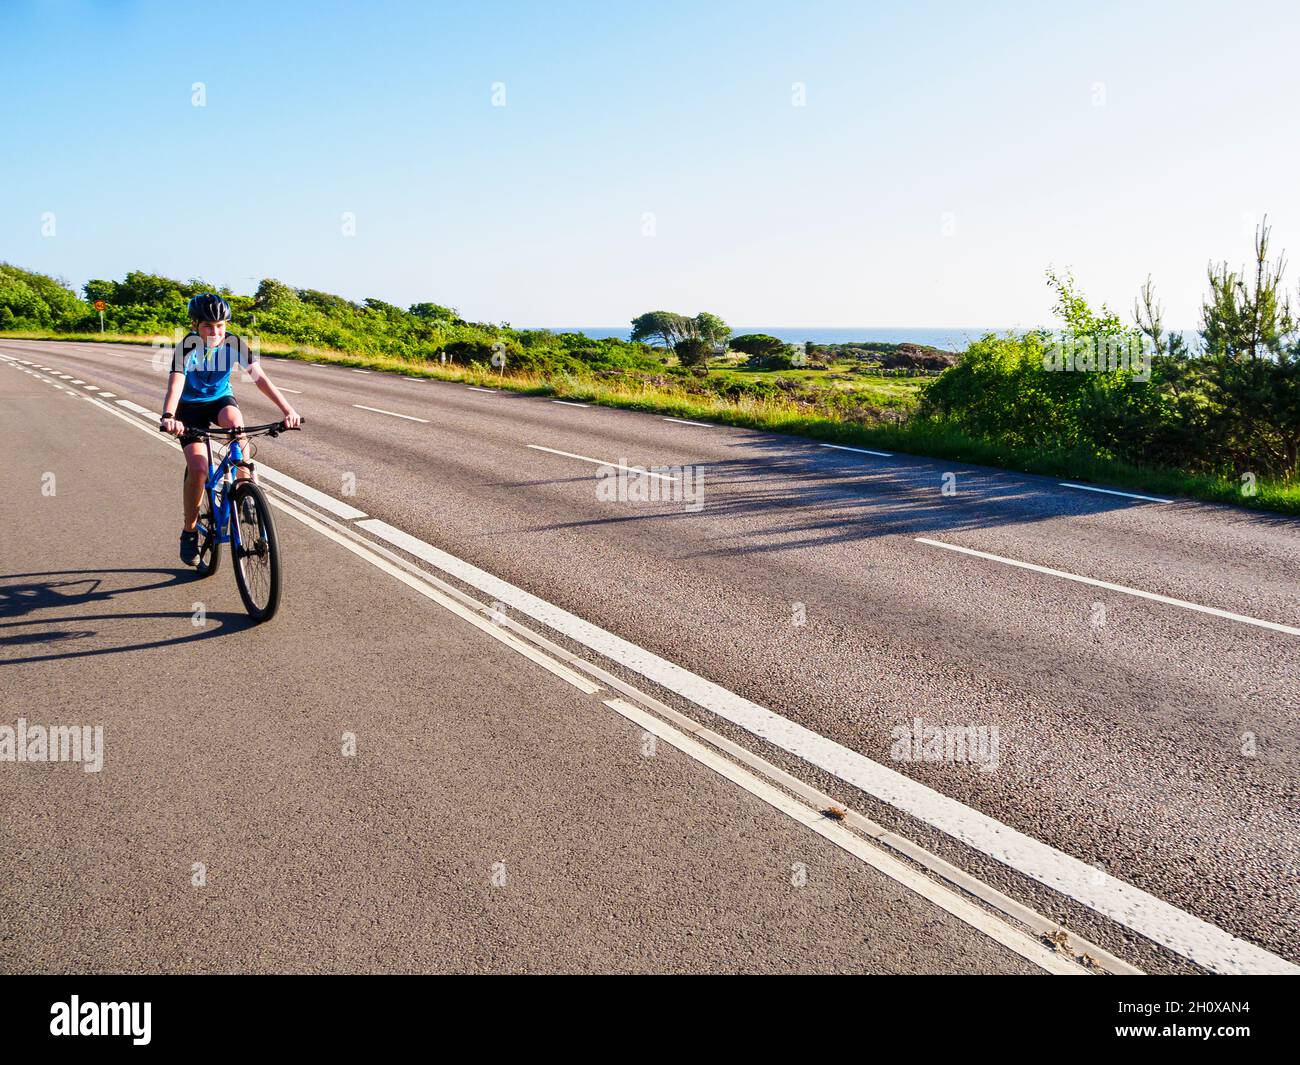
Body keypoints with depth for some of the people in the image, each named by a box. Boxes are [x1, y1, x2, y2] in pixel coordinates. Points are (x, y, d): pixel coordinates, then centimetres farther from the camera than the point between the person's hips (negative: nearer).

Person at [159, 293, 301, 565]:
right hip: (191, 406, -2)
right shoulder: (186, 348, -25)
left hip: (221, 400, 2)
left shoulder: (235, 344, -20)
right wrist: (168, 417, -59)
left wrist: (287, 409, -43)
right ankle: (189, 532, 3)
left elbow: (260, 378, -29)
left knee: (235, 421, -37)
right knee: (198, 470, -17)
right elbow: (175, 385, -38)